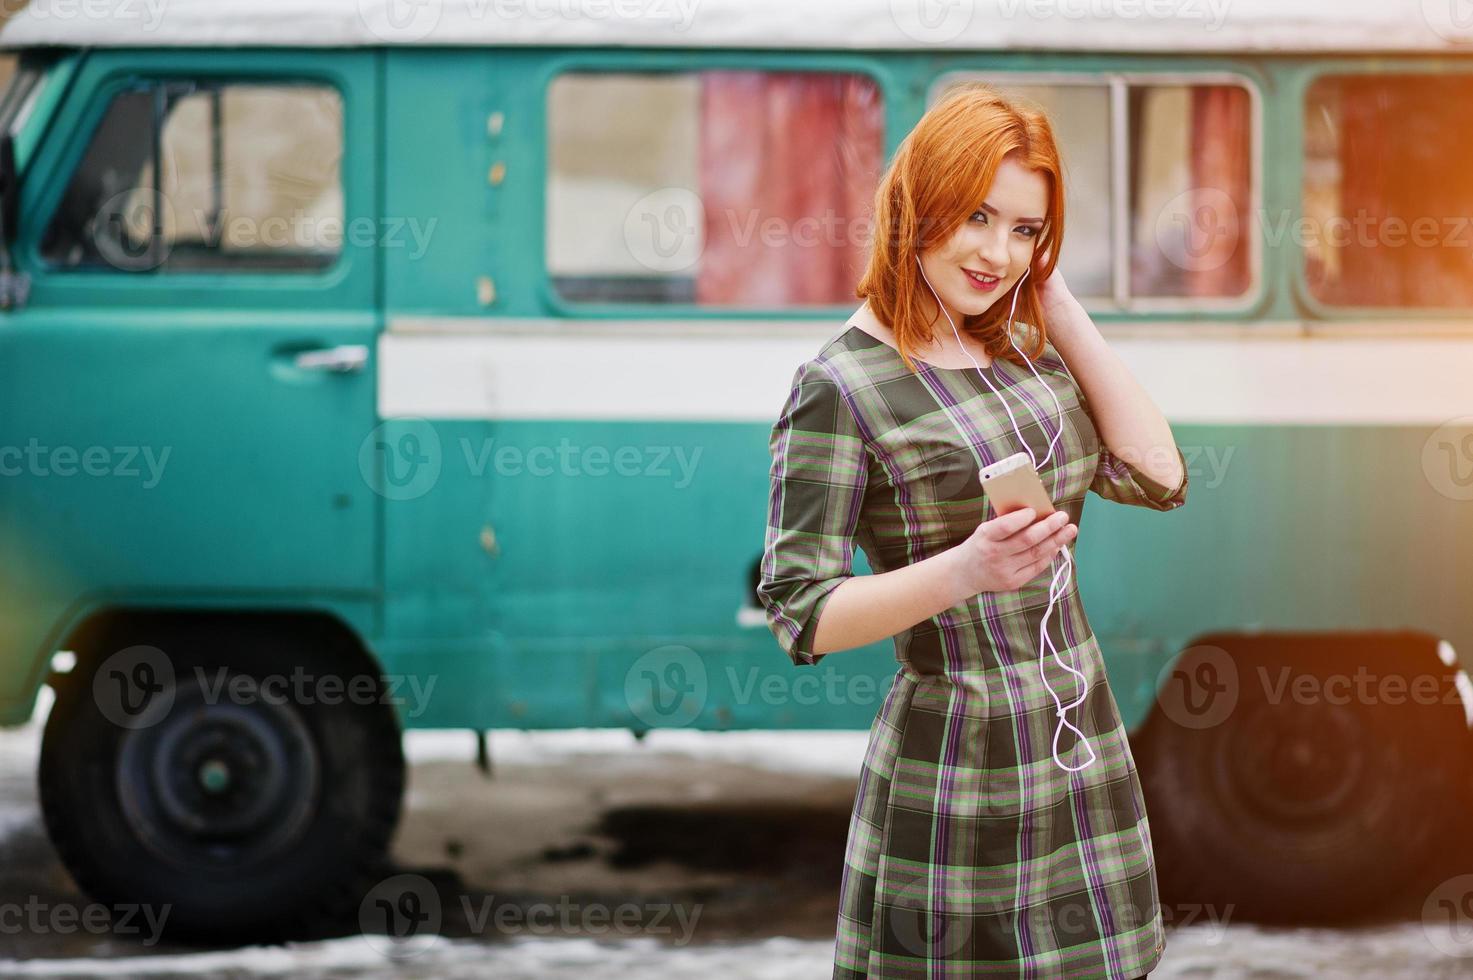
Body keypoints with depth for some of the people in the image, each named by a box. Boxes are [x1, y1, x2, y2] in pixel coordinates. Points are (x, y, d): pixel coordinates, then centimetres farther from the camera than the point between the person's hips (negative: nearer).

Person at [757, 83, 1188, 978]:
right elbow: (802, 617, -14)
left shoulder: (1021, 352, 11)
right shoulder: (842, 386, -11)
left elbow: (1156, 476, 2)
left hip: (1086, 741, 7)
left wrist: (1060, 307, 2)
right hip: (959, 761, -7)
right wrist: (965, 572, -29)